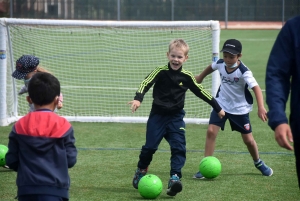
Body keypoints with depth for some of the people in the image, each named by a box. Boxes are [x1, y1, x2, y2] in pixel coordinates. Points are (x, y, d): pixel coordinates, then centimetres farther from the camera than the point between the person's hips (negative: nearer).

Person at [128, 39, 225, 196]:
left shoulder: (186, 77, 0)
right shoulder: (160, 71, -10)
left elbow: (201, 91, 11)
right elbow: (146, 83, -21)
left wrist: (217, 108, 17)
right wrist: (137, 99, -40)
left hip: (176, 117, 2)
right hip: (158, 115, -2)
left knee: (179, 148, -12)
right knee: (150, 146, 1)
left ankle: (175, 178, -14)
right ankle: (141, 171, 26)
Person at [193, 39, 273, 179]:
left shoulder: (243, 71, -27)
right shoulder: (220, 64, -12)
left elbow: (256, 88, -38)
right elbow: (211, 67, 13)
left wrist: (261, 107, -52)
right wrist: (200, 77, 30)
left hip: (240, 108, -3)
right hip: (221, 104, 3)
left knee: (248, 140, 6)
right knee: (211, 131, -14)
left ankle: (258, 163, 36)